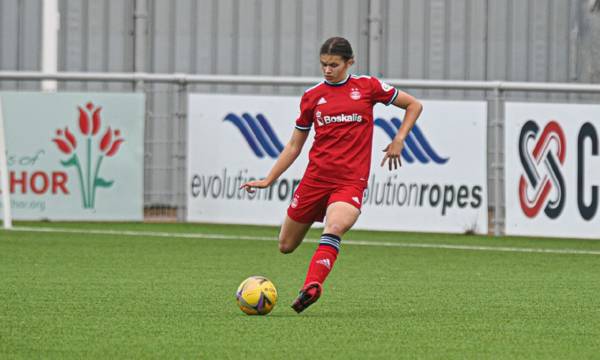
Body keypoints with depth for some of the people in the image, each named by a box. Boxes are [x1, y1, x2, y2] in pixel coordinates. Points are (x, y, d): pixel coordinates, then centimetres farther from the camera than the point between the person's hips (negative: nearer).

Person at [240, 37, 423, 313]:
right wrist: (268, 180, 11)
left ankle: (311, 287, -45)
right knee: (286, 246, 4)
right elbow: (294, 146, 16)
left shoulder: (367, 87, 5)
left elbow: (414, 106, 14)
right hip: (316, 176, 4)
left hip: (351, 180, -4)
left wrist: (399, 140, 1)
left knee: (334, 229, -33)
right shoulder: (312, 96, 10)